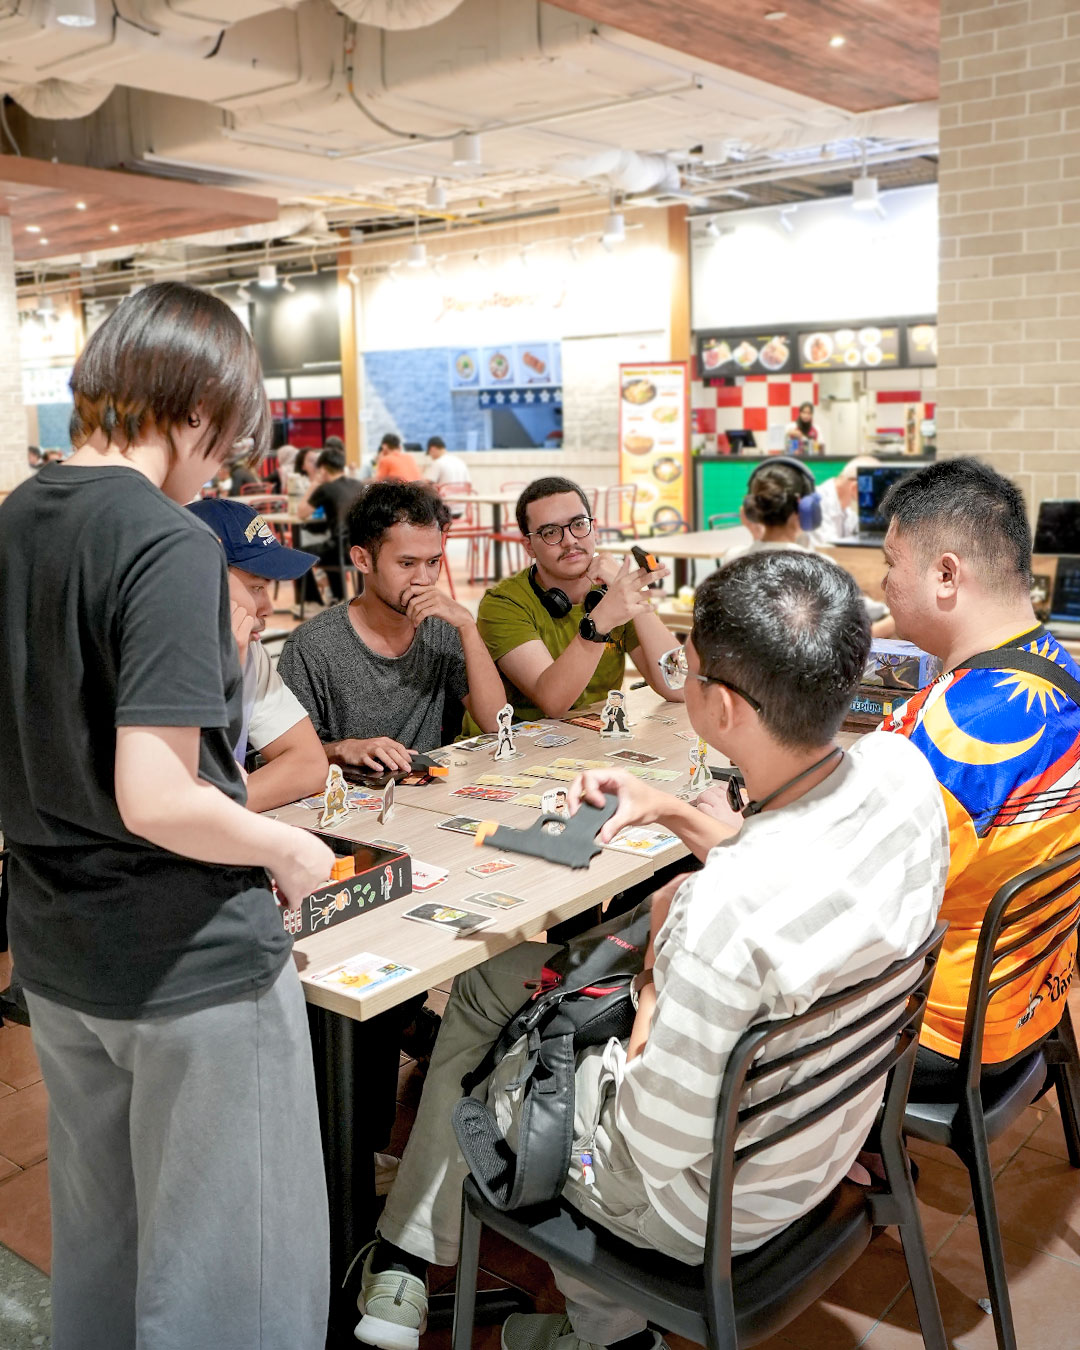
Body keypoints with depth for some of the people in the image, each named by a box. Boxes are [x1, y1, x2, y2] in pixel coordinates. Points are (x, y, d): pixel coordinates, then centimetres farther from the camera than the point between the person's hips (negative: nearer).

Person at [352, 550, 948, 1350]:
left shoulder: (724, 910, -43)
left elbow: (650, 1154, -28)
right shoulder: (899, 769, -18)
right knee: (487, 977, 20)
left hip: (704, 1206, -7)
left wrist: (658, 963, -13)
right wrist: (671, 810, 0)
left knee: (469, 1075, 18)